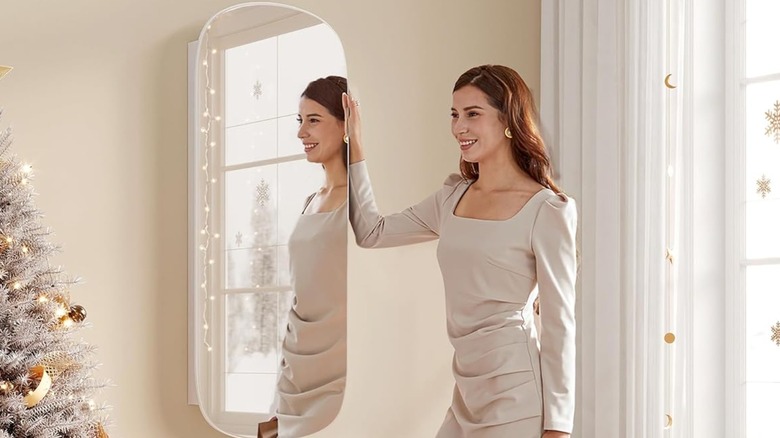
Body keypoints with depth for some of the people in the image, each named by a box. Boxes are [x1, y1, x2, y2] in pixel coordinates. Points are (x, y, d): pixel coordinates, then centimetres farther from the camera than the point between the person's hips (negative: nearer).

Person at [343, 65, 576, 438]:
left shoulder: (546, 209, -9)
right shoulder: (452, 197, 11)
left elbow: (558, 324, -10)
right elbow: (372, 232, 16)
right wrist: (353, 144, 12)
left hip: (517, 393, -6)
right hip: (467, 393, 6)